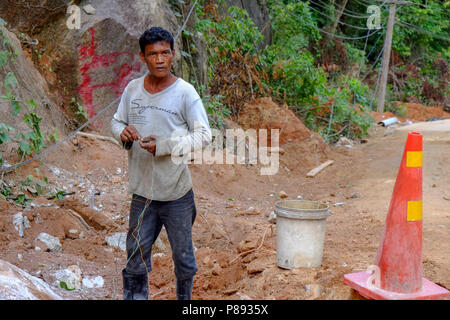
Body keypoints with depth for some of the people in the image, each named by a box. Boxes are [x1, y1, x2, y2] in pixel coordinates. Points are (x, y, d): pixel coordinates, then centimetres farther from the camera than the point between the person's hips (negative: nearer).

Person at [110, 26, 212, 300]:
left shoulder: (185, 92, -10)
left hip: (177, 193, -2)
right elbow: (116, 121, 13)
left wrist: (163, 146, -20)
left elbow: (204, 135, -11)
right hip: (142, 191, 3)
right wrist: (123, 131, -11)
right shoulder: (132, 89, 2)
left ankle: (185, 298, 36)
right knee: (136, 258, 10)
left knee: (183, 256, 14)